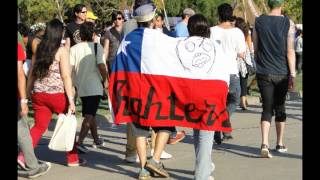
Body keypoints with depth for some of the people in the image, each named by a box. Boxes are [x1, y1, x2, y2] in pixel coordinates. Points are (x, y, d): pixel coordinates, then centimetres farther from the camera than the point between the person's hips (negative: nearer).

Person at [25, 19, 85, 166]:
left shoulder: (39, 49, 9)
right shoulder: (61, 50, -7)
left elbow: (32, 73, 13)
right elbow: (66, 76, -13)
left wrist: (27, 93, 21)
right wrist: (71, 100, -14)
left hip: (38, 94, 5)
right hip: (57, 94, -5)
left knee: (39, 126, 7)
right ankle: (72, 158, 20)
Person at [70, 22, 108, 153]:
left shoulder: (74, 49, 1)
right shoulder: (97, 47, -8)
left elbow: (70, 67, -4)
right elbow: (101, 65, -16)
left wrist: (73, 84, 6)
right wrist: (105, 80, -2)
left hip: (81, 87, 5)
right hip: (94, 87, -5)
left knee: (90, 114, 20)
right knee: (89, 116, -7)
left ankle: (96, 140, 32)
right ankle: (80, 142, -21)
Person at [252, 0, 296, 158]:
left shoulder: (258, 22, -1)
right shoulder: (288, 23, -6)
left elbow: (255, 49, 6)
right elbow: (290, 51, -10)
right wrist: (292, 75, -7)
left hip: (263, 73, 1)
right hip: (282, 73, 0)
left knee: (267, 108, 1)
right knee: (280, 107, 15)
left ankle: (264, 144, -17)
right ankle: (280, 144, 25)